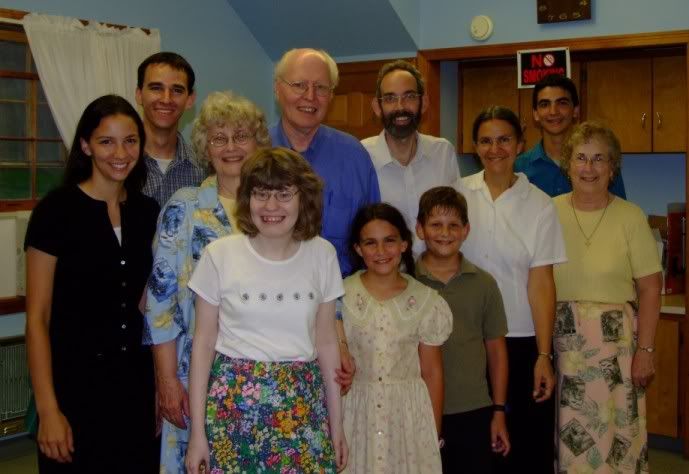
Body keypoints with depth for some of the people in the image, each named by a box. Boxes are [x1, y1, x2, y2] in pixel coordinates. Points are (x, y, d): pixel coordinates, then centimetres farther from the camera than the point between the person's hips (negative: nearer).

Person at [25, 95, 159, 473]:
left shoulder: (147, 211, 5)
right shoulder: (57, 210, -10)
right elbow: (37, 318, -11)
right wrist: (48, 409, -16)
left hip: (134, 382, 5)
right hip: (75, 383, -4)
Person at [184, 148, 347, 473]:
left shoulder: (322, 254, 0)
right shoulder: (219, 254, -6)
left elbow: (326, 342, 6)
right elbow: (204, 343, -2)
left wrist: (336, 425, 8)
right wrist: (197, 431, -2)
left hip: (302, 406, 2)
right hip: (234, 403, -2)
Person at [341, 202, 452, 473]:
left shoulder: (425, 301, 0)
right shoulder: (341, 296, -3)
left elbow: (432, 371, 3)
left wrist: (435, 434, 4)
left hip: (410, 414, 1)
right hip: (356, 412, 0)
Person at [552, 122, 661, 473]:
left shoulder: (631, 217, -2)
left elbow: (649, 289, -1)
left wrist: (645, 350, -6)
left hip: (615, 343, -1)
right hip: (559, 342, 2)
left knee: (615, 434, 2)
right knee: (566, 434, 8)